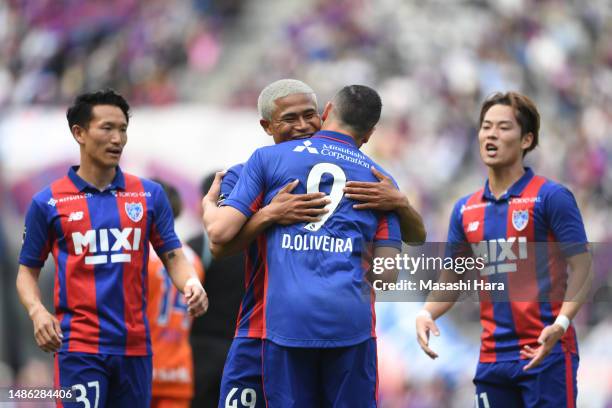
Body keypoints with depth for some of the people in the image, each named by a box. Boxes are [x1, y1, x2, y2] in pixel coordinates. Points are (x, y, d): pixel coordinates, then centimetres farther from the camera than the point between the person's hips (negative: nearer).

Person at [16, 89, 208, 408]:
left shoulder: (149, 194, 8)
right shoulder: (48, 202, 2)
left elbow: (173, 256, 9)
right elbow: (27, 271, 9)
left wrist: (191, 283, -12)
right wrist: (37, 311, -10)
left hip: (135, 346, 3)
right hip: (79, 347, -3)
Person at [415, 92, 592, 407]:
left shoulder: (551, 197, -5)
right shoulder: (466, 209, 12)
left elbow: (581, 267, -8)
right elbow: (452, 279, 17)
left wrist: (561, 323, -23)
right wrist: (426, 313, -3)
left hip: (546, 354, -6)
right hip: (493, 356, 6)